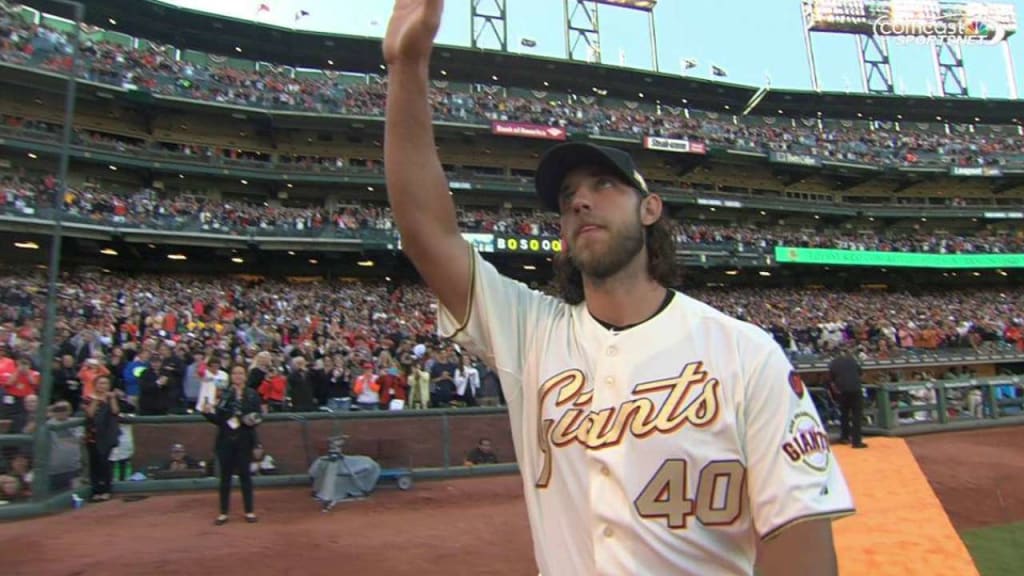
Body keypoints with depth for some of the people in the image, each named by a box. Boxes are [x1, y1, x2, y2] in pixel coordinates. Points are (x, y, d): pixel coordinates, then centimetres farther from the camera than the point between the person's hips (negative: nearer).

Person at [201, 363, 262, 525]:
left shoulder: (252, 394, 2)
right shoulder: (223, 394, 3)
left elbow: (258, 417, 1)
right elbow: (217, 419, 0)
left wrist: (254, 420, -21)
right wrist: (207, 412, -18)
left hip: (244, 441, -1)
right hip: (225, 440, 1)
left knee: (245, 475, 5)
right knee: (225, 476, 6)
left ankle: (249, 511, 14)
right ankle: (223, 513, 16)